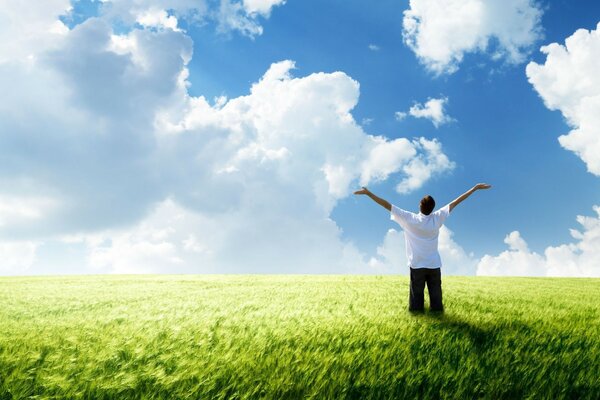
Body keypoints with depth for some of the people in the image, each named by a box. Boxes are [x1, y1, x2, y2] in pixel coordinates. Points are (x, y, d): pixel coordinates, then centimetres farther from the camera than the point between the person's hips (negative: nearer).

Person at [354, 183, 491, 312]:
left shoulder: (409, 219, -12)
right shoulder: (437, 218, -7)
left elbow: (387, 205, -13)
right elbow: (455, 202, -3)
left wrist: (368, 193, -11)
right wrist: (475, 188, 3)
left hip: (417, 265, -1)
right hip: (434, 264, 1)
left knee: (416, 294, 5)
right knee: (435, 294, 8)